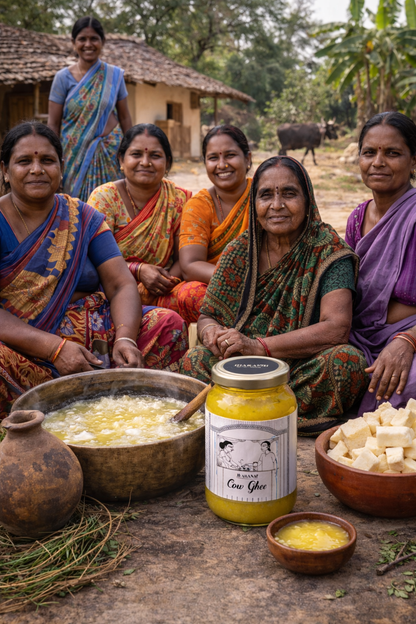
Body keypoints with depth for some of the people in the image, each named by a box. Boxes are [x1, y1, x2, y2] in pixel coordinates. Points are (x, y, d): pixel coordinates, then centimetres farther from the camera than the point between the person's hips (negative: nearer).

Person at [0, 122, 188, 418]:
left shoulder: (84, 218, 10)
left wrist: (125, 339, -19)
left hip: (93, 333, 4)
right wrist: (55, 348, -25)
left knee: (169, 324, -14)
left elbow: (122, 285, 2)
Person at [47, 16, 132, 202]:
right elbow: (53, 124, 0)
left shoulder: (114, 75, 3)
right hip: (75, 154, -1)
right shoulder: (63, 77, -1)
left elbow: (125, 118, 8)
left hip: (110, 151, 1)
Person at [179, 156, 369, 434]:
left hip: (306, 372, -1)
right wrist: (211, 331, -19)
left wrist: (257, 346, -27)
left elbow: (337, 328, -20)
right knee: (194, 360, -22)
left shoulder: (328, 249, -8)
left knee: (345, 359, -32)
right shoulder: (240, 251, 3)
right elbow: (207, 315, 7)